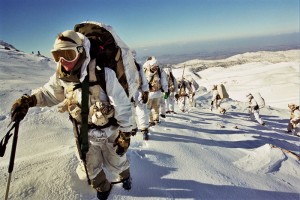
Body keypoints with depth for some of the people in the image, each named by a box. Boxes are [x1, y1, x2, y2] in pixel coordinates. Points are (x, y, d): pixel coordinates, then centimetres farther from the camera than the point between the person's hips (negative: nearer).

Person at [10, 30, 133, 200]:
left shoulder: (103, 74, -32)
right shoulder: (61, 77, -14)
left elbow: (122, 105, -25)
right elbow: (49, 93, 5)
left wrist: (125, 134, -19)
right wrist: (29, 100, -15)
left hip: (110, 131, -4)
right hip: (85, 133, 4)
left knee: (116, 163, 21)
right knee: (90, 168, 22)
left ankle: (124, 176, 58)